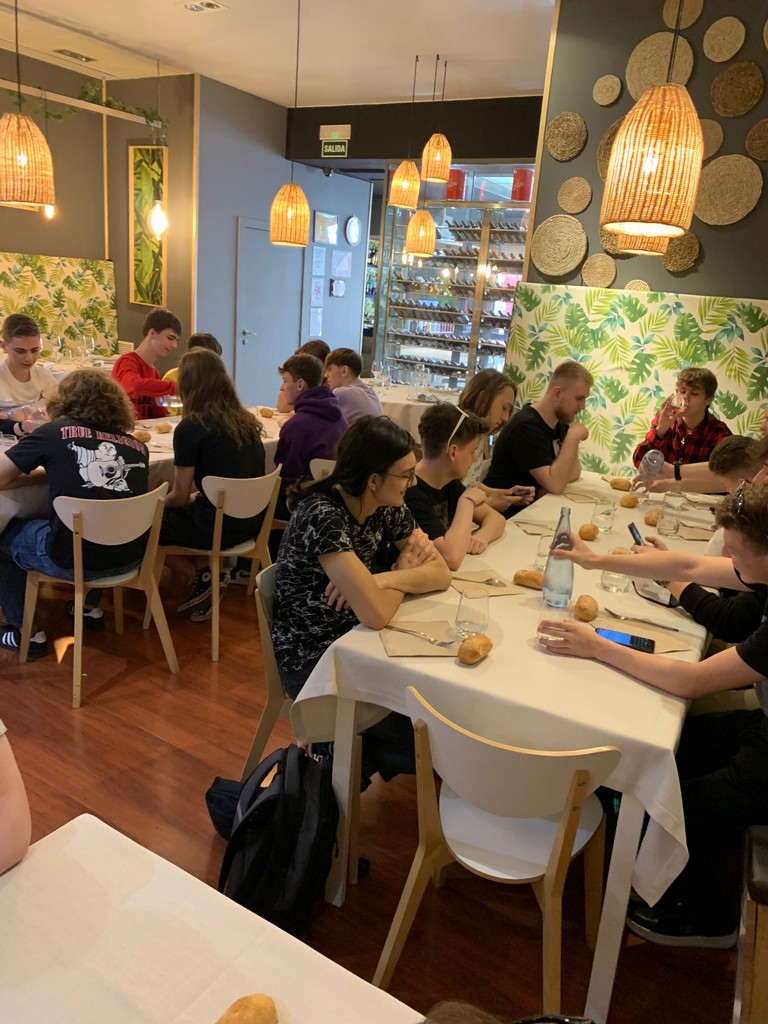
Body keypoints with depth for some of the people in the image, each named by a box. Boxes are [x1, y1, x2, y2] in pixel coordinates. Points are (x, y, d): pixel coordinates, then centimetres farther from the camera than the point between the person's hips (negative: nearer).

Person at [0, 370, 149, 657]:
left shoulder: (55, 432, -3)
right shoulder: (137, 446, 6)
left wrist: (48, 466, 17)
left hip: (73, 559, -5)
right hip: (129, 557, 5)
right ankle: (89, 608, 43)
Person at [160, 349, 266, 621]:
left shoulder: (190, 427, -15)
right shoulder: (247, 421, 4)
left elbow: (180, 497, -8)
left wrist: (160, 503, 14)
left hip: (217, 527, -7)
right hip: (251, 522, 7)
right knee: (177, 512, 28)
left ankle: (202, 576, 9)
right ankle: (206, 575, 11)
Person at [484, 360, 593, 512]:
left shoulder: (560, 421, 7)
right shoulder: (525, 426, -22)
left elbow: (575, 471, 6)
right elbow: (555, 485, -27)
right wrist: (573, 436, -21)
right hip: (508, 512, -8)